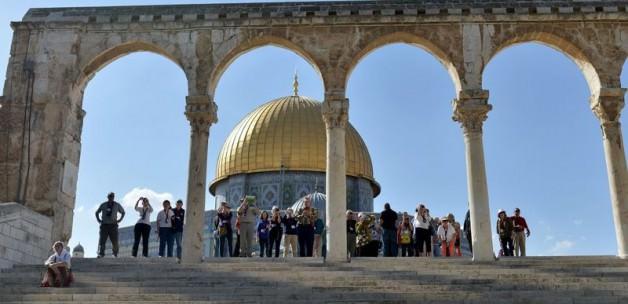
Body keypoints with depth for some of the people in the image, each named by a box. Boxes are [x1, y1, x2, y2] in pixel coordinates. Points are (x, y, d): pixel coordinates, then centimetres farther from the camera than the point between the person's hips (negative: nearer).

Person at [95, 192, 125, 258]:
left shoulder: (117, 205, 10)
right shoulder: (103, 205, 9)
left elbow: (123, 212, 25)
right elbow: (97, 212, 25)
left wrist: (119, 220, 12)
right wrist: (99, 220, 11)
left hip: (113, 225, 0)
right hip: (104, 225, 0)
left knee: (115, 242, -5)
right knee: (102, 240, -10)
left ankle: (115, 254, 2)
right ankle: (100, 254, -10)